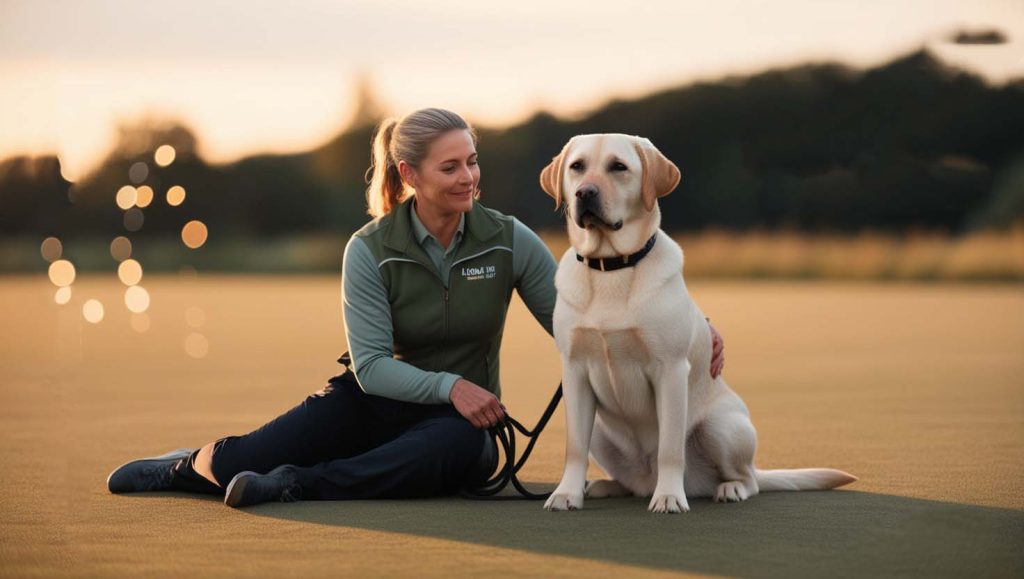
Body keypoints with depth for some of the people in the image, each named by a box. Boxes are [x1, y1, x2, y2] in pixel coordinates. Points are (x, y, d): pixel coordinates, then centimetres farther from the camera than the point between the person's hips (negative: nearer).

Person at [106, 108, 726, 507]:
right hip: (379, 399, 0)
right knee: (251, 457, -20)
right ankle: (200, 462, 16)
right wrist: (448, 386, -28)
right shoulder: (370, 250, -8)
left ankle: (298, 483, -36)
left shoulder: (508, 240, -5)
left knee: (454, 450, -40)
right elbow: (372, 365, -12)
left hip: (460, 416, 0)